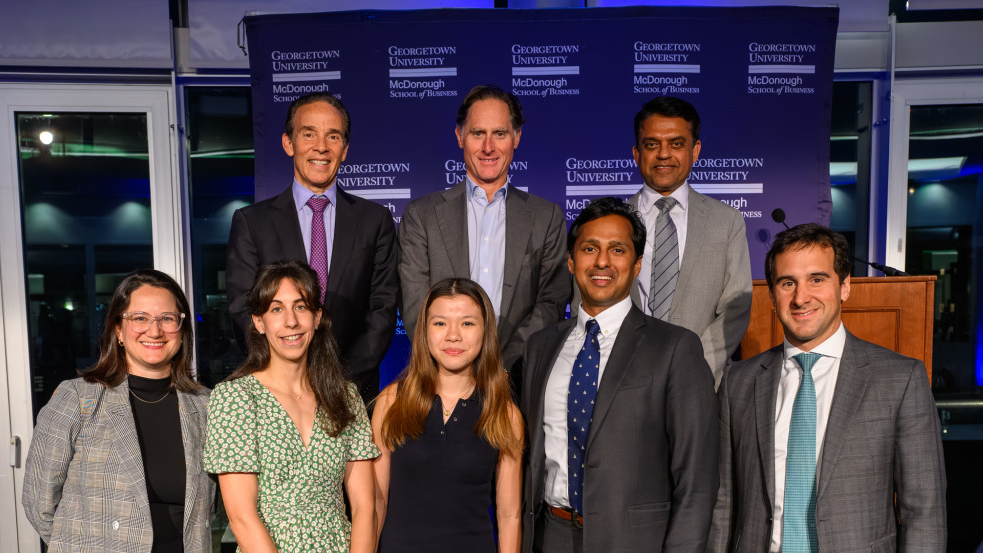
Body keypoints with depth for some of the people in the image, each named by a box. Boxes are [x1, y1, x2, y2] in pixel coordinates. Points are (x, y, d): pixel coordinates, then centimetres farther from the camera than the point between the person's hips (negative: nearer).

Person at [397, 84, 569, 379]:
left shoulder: (547, 217, 11)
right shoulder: (420, 215, 9)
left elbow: (551, 305, 5)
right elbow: (414, 311, 2)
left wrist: (499, 364, -9)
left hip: (517, 377, 1)